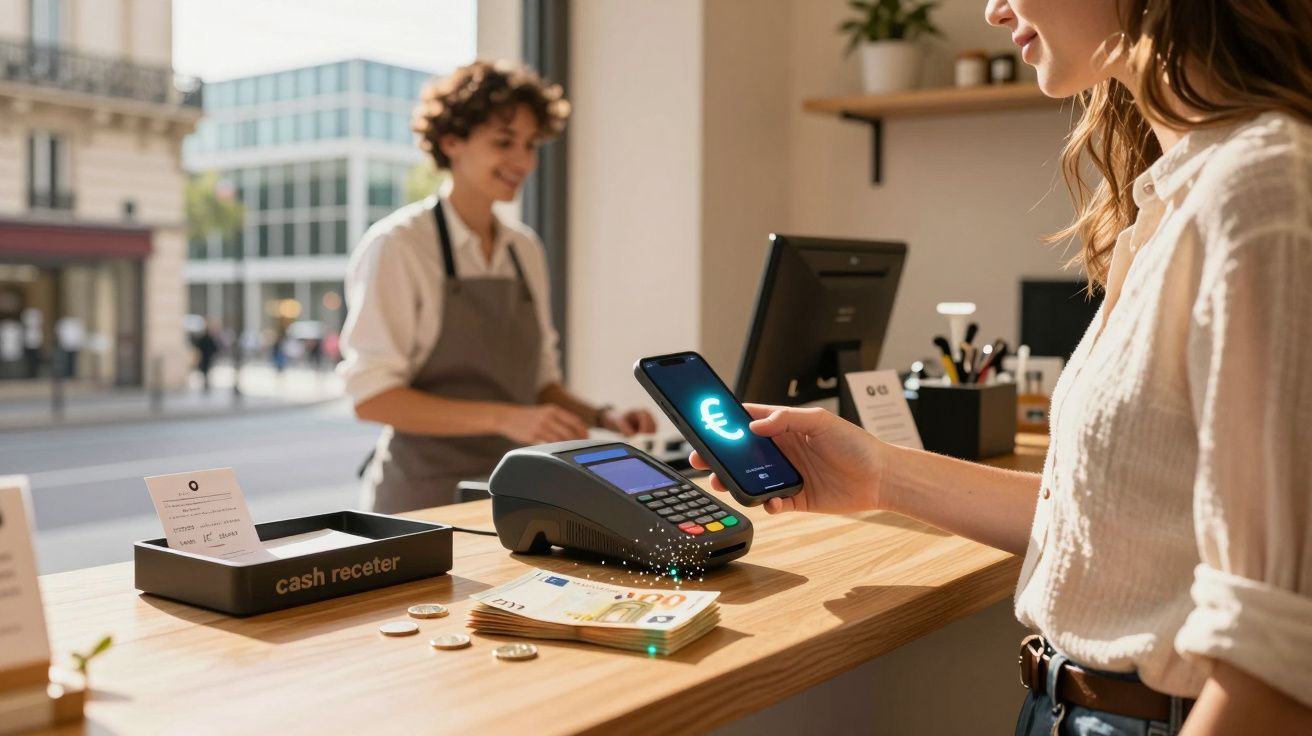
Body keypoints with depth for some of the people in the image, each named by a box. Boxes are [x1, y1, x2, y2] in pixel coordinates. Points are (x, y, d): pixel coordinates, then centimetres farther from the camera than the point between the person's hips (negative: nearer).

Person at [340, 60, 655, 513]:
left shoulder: (526, 250, 11)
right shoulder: (397, 246, -7)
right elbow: (371, 396, -14)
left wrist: (604, 418, -1)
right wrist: (504, 418, -23)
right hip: (427, 498, -5)